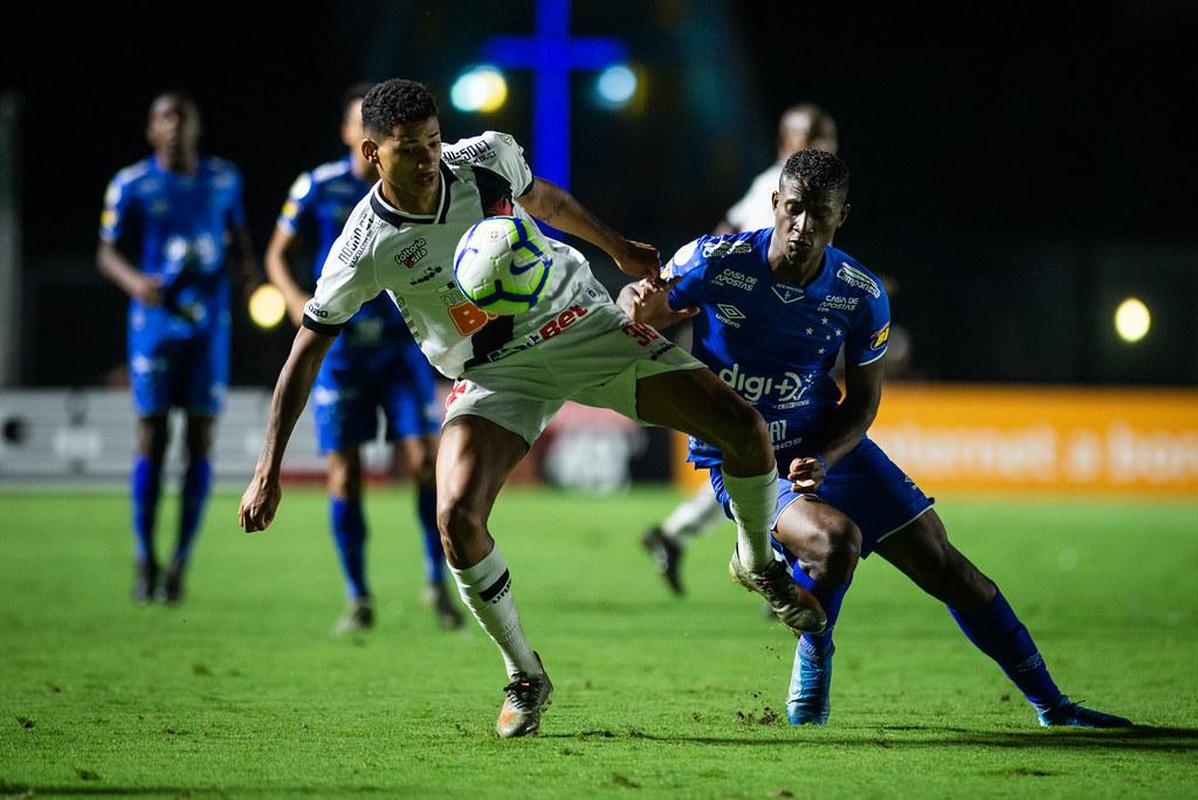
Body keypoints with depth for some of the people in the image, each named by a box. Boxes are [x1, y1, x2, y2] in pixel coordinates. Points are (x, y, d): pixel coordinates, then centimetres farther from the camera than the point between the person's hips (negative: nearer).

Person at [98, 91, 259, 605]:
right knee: (152, 438, -5)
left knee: (200, 440, -2)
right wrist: (133, 279, -21)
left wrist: (250, 271, 2)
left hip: (209, 325, 2)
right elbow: (107, 253, -1)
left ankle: (180, 561, 5)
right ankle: (145, 559, 5)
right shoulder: (131, 185, -3)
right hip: (155, 324, -2)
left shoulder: (223, 178, 7)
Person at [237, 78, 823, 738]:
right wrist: (268, 471, -14)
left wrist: (619, 249, 23)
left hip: (583, 320, 2)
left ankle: (758, 564, 22)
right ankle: (524, 678, -3)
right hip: (496, 375, -2)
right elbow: (305, 355, -10)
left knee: (742, 425, -10)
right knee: (457, 518, -27)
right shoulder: (363, 250, -18)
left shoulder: (488, 158, -12)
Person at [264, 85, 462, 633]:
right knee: (344, 474, -1)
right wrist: (296, 299, -13)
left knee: (425, 460, -10)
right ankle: (357, 599, 11)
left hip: (401, 345, 1)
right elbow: (278, 254, 5)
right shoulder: (318, 188, -3)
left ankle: (437, 583, 7)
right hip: (340, 346, -1)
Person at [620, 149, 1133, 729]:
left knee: (937, 559, 1)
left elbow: (863, 398, 1)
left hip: (823, 444, 4)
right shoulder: (714, 262, -17)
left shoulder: (862, 296, -10)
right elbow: (647, 307, -3)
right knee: (835, 538, -32)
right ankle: (812, 661, 0)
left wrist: (823, 460, -18)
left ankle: (1051, 706, 15)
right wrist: (640, 307, -30)